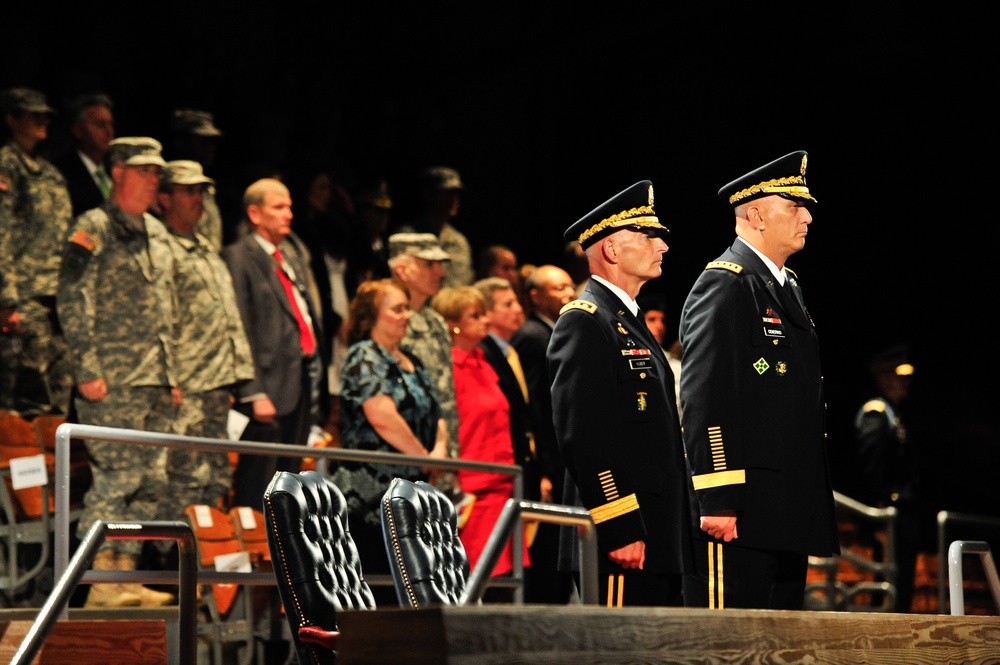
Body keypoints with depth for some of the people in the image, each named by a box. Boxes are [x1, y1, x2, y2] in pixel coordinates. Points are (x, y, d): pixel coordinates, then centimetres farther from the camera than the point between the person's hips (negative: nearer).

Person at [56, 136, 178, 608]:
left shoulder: (156, 232, 19)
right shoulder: (93, 228, -5)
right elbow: (72, 301, -11)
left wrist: (172, 375, 18)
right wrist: (88, 370, -17)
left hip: (155, 381, 8)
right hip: (114, 381, -8)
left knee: (150, 481, 7)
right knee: (116, 476, -9)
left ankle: (127, 574, 13)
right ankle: (101, 582, -3)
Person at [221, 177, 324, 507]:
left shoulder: (294, 261, 20)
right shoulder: (239, 258, -7)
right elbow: (239, 329, -13)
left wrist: (315, 367, 12)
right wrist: (253, 393, -18)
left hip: (302, 380, 8)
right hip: (271, 385, -8)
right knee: (256, 489, -7)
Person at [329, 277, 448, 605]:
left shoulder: (411, 362, 19)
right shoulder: (364, 358, -7)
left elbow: (435, 416, 21)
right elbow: (382, 418, -18)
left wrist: (440, 449, -1)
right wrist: (425, 458, -10)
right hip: (372, 492, -8)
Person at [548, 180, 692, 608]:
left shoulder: (630, 322, 22)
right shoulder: (584, 323, -10)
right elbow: (581, 437, -19)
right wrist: (619, 532, -22)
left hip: (658, 542, 10)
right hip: (622, 537, -10)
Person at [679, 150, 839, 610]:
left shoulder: (788, 287, 20)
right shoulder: (723, 286, -10)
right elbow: (704, 402, -18)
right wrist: (717, 501, -23)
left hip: (788, 516, 10)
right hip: (738, 512, -10)